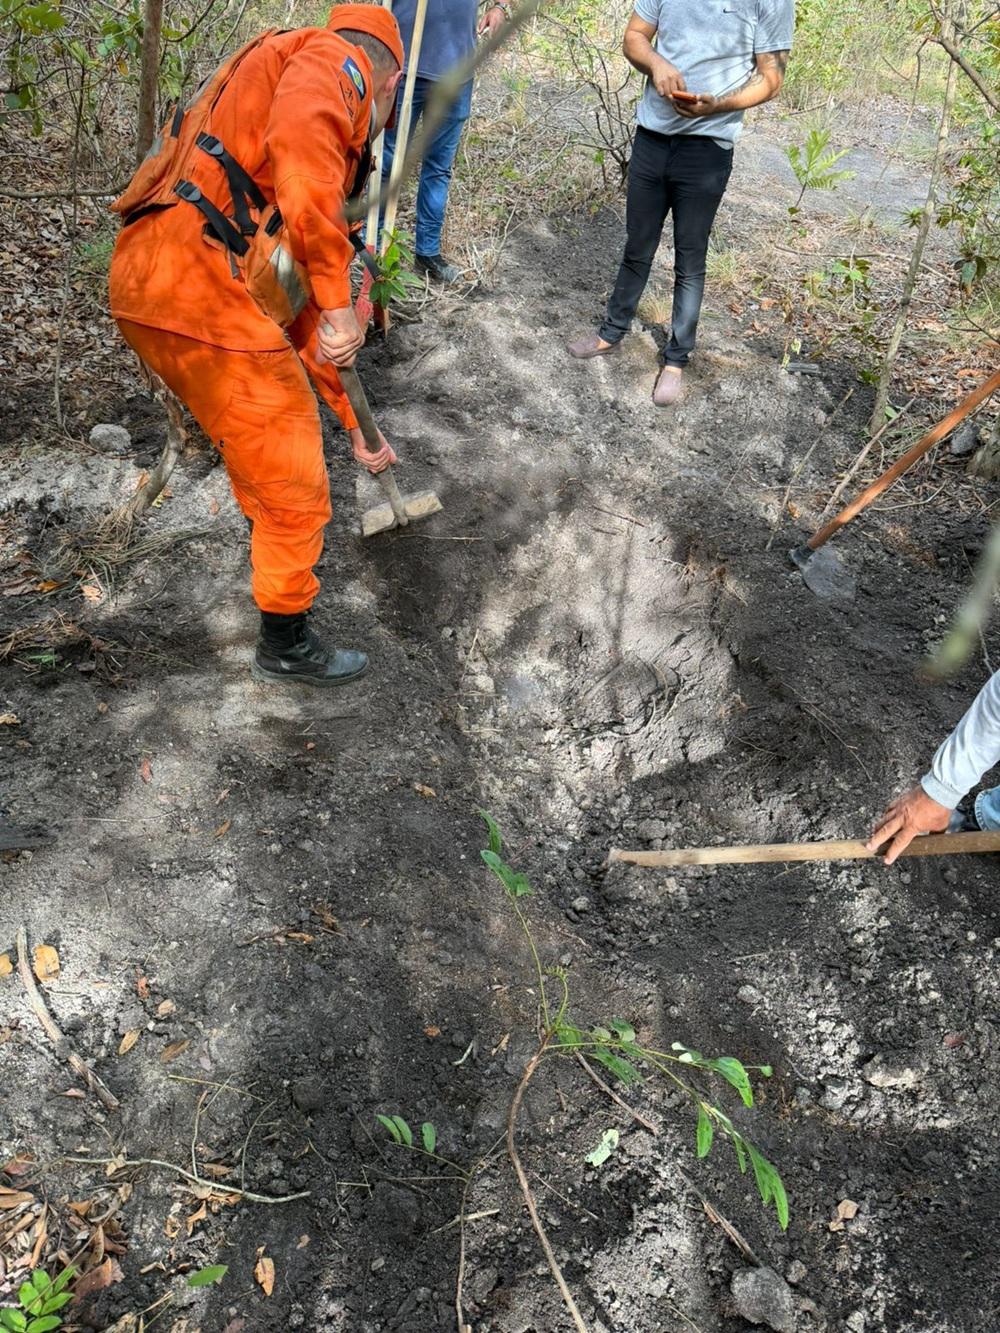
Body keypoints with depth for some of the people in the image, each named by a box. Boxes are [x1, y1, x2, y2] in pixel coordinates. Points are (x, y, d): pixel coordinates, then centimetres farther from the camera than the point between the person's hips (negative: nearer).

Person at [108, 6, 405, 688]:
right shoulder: (334, 60, 4)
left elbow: (304, 306, 30)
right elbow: (298, 144, -22)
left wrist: (354, 424, 32)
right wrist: (337, 304, -21)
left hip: (151, 282, 9)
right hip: (200, 291, -9)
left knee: (258, 437, 31)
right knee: (294, 482, 2)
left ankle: (280, 546, 55)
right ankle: (286, 645, 20)